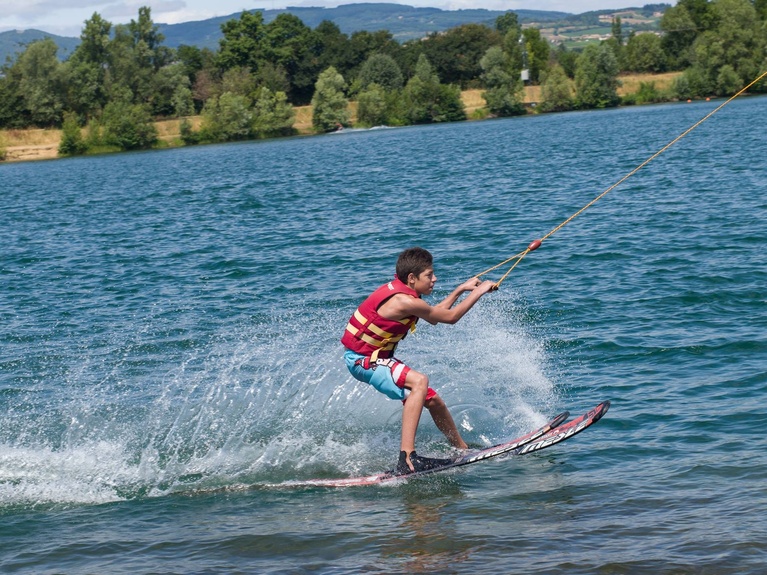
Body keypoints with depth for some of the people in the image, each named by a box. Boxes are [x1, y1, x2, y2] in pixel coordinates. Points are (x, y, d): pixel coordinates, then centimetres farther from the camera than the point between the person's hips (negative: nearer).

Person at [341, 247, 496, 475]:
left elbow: (433, 316, 19)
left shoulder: (401, 291, 3)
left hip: (377, 357, 10)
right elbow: (450, 317, -14)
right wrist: (478, 292, -5)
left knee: (432, 400, 13)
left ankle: (463, 450, 33)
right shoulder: (405, 301, -26)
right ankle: (407, 457, -39)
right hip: (362, 359, -10)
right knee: (419, 381, -33)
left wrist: (461, 289, 20)